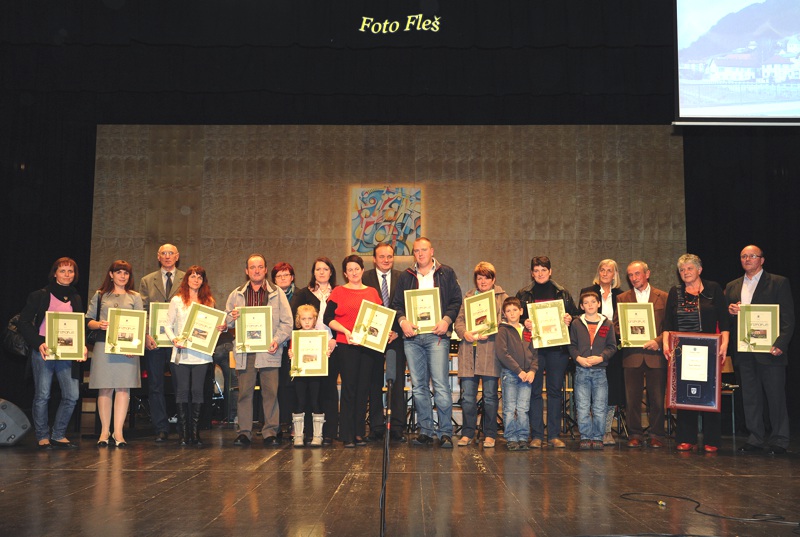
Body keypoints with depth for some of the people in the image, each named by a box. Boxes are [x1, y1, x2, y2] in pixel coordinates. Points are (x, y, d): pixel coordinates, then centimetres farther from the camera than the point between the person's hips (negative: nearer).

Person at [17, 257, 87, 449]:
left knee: (72, 395, -3)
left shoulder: (76, 299, 15)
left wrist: (82, 346, -1)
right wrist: (38, 344, -13)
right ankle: (42, 437, 14)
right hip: (43, 351, -4)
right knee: (42, 395, -1)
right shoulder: (40, 295, 2)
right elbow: (23, 323, -1)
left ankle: (58, 435, 12)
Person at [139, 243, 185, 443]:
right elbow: (142, 311, 6)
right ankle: (161, 429, 12)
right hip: (154, 340, 2)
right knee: (155, 386, 4)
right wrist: (146, 334, -8)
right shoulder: (147, 281, 13)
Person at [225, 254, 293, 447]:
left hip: (269, 351, -1)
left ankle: (270, 432, 6)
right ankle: (244, 432, 10)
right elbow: (226, 322, 15)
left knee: (270, 392, -2)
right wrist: (231, 317, -8)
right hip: (244, 351, 2)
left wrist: (277, 339, -9)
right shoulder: (236, 295, 15)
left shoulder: (277, 293, 10)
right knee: (244, 392, 2)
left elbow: (287, 322, 5)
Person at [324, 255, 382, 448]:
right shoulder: (339, 292, 4)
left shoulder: (372, 292, 14)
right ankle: (347, 435, 3)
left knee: (363, 388, 6)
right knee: (349, 387, -2)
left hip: (369, 344, 3)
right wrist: (345, 331, -14)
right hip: (347, 345, -3)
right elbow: (328, 318, -2)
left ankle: (359, 433, 14)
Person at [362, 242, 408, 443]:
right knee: (374, 385, 3)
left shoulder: (402, 278, 7)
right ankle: (376, 428, 11)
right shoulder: (365, 278, 3)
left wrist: (397, 331, -7)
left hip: (396, 336, 1)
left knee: (398, 384, 2)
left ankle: (397, 428, 8)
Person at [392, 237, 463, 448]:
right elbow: (396, 303, 14)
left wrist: (446, 320, -10)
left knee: (441, 385, -10)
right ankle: (425, 431, 12)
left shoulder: (446, 274, 10)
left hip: (437, 335, -3)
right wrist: (402, 321, -5)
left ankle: (446, 433, -4)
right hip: (412, 336, 3)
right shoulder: (406, 277, 17)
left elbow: (456, 300, 5)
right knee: (418, 386, 5)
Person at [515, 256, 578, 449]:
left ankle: (554, 435, 10)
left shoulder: (562, 294, 12)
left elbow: (574, 315, 15)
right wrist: (524, 323, -13)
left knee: (555, 390, 3)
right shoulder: (523, 294, 9)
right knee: (534, 391, -1)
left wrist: (569, 319, -6)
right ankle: (537, 435, 6)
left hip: (557, 347, 1)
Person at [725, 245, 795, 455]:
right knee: (750, 397, 9)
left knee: (776, 396, 0)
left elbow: (788, 317, -4)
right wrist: (729, 311, -5)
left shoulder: (779, 283, 1)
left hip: (769, 350, -4)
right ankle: (756, 438, 17)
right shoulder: (732, 287, 15)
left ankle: (779, 440, 10)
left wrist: (781, 343, -15)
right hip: (743, 351, 5)